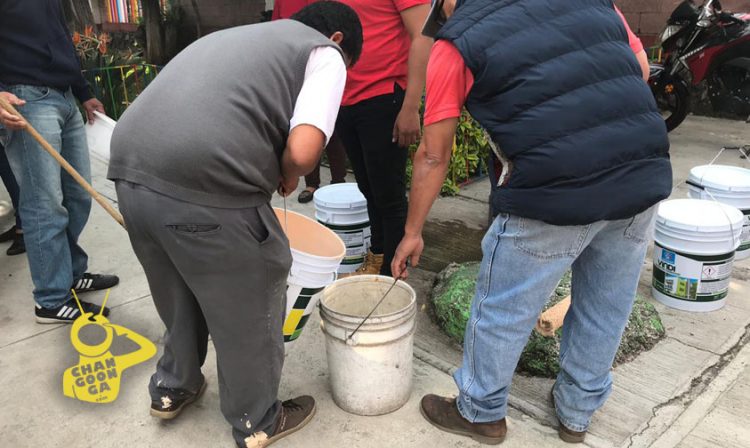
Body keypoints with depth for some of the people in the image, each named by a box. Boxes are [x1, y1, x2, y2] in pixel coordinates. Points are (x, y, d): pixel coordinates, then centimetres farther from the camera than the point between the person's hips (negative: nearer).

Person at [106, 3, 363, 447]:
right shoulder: (324, 53, 7)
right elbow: (302, 151, -10)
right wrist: (287, 177, 11)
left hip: (131, 171, 8)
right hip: (204, 188, -8)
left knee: (180, 293, 29)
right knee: (249, 308, 15)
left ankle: (173, 388, 50)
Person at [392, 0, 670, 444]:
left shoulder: (456, 44, 2)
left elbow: (433, 156, 5)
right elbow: (640, 67, 19)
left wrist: (413, 233, 16)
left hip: (555, 194, -5)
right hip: (646, 178, 6)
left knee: (504, 311, 16)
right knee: (607, 307, 22)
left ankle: (481, 412, 37)